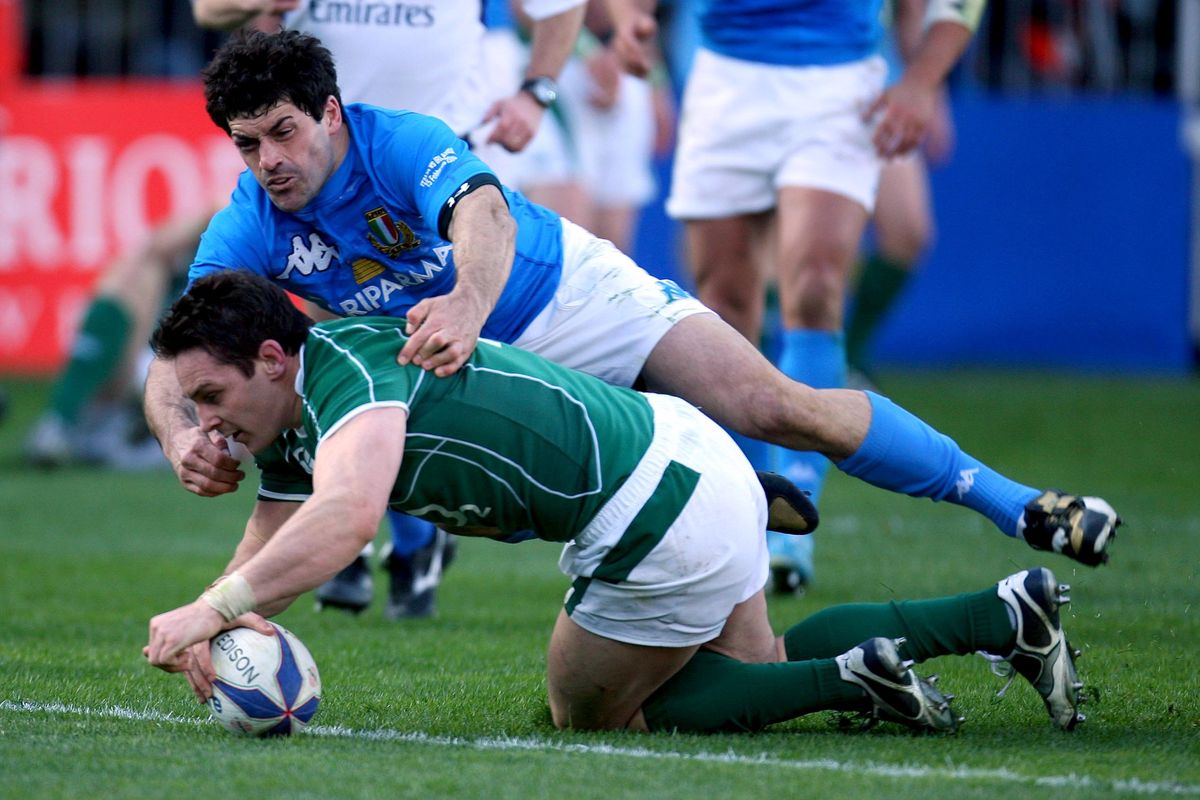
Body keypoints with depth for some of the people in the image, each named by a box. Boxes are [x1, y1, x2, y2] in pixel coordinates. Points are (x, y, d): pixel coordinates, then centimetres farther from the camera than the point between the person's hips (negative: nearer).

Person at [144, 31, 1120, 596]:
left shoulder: (402, 142, -27)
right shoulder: (246, 232, -15)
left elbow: (483, 213, -47)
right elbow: (176, 361, -22)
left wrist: (467, 302, -71)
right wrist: (185, 438, -47)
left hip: (575, 292, -4)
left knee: (781, 407, -14)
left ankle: (1014, 503, -1)